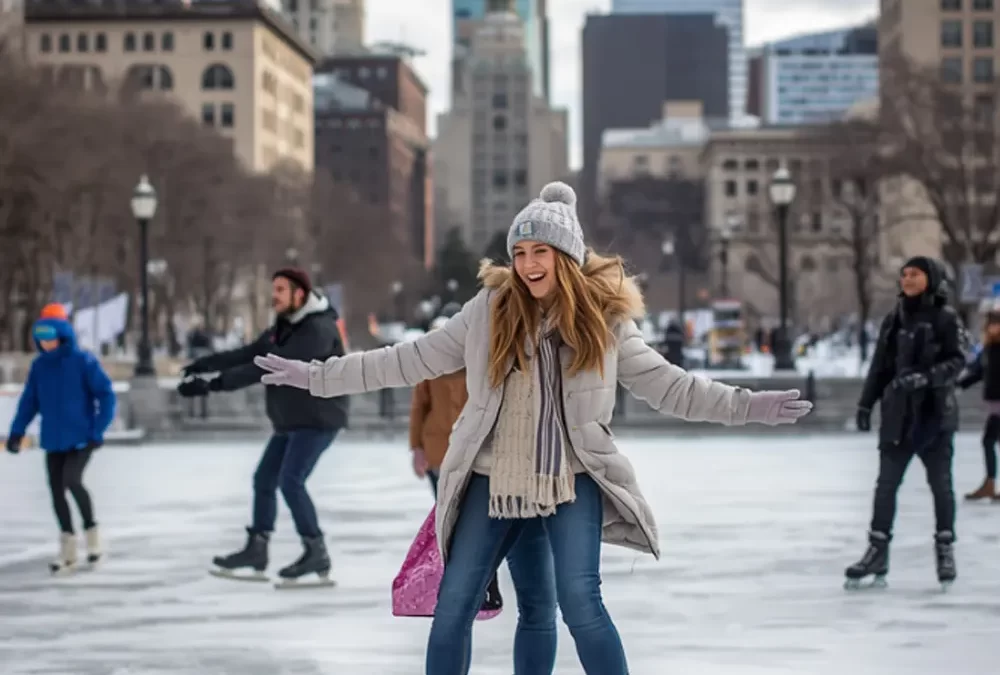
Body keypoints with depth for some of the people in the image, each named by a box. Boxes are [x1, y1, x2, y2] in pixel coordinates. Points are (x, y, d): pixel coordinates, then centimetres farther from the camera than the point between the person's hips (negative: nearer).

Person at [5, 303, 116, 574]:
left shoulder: (84, 361, -11)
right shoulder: (39, 365, 3)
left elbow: (106, 396, -9)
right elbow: (29, 401, 9)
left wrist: (98, 431, -15)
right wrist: (17, 432, 0)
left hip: (81, 437, -5)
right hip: (53, 440, 5)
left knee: (72, 480, -21)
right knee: (56, 490, 4)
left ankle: (91, 530, 3)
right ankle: (67, 548, 18)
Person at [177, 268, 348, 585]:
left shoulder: (317, 330, -21)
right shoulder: (282, 329, 11)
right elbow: (247, 354, 2)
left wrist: (218, 383, -31)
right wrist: (207, 363, -14)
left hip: (318, 419, -9)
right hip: (290, 421, 9)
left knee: (291, 481, -17)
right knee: (264, 479, 11)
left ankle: (316, 553, -7)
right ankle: (256, 548, 23)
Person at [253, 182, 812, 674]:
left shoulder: (605, 320, 0)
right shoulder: (490, 310, 1)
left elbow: (669, 386, 6)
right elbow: (410, 361, 7)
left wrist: (748, 406, -1)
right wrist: (317, 377, 6)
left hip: (572, 483, -2)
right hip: (492, 482, 2)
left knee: (581, 604, -17)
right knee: (453, 608, 1)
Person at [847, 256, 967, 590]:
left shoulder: (946, 318, -5)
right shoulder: (894, 319, 10)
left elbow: (957, 361, -11)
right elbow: (880, 365, 14)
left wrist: (926, 377, -25)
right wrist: (865, 403, 12)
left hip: (935, 412, -4)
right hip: (899, 412, 4)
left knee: (940, 482, 4)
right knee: (886, 483, 3)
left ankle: (945, 549, 16)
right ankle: (878, 550, 7)